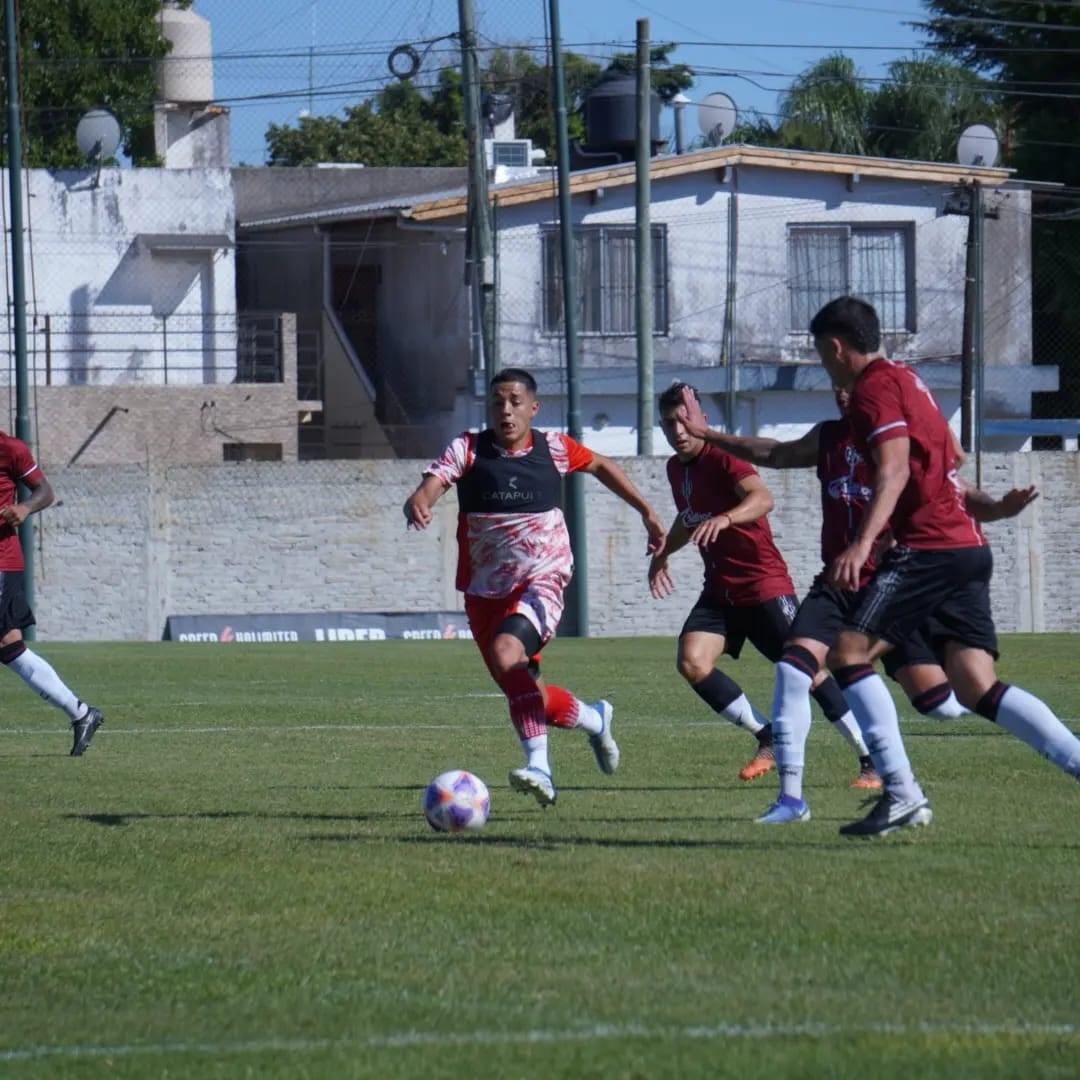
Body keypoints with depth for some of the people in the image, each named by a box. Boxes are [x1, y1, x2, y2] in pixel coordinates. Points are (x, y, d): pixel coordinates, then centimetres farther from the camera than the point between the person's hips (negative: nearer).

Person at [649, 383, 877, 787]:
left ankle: (872, 759, 1)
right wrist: (663, 553, 27)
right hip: (719, 590, 7)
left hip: (765, 584, -7)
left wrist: (724, 519, -52)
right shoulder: (675, 468, 9)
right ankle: (768, 739, -1)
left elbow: (762, 498, -35)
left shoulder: (723, 458, -15)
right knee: (691, 661, -14)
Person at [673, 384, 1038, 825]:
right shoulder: (828, 437, 9)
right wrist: (708, 434, 32)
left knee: (933, 697, -8)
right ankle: (791, 796, -12)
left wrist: (999, 508, -32)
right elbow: (774, 454, 27)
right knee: (793, 667, -17)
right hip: (838, 584, 5)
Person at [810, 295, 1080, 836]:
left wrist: (861, 544, -32)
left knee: (849, 652, -7)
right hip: (968, 545, 9)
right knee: (977, 687, 3)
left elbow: (895, 469, -21)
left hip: (928, 547, -9)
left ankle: (902, 794, -15)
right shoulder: (905, 380, 23)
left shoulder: (875, 387, -6)